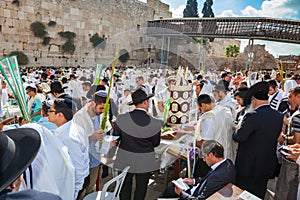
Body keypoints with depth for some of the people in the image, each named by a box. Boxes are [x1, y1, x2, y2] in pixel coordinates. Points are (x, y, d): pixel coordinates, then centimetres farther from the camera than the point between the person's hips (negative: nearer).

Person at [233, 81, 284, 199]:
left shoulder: (252, 116, -23)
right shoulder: (279, 116, -1)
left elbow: (239, 137, -21)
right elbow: (275, 137, 9)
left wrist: (236, 131, -1)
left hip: (248, 166, -7)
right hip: (267, 166, 7)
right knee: (259, 195, 22)